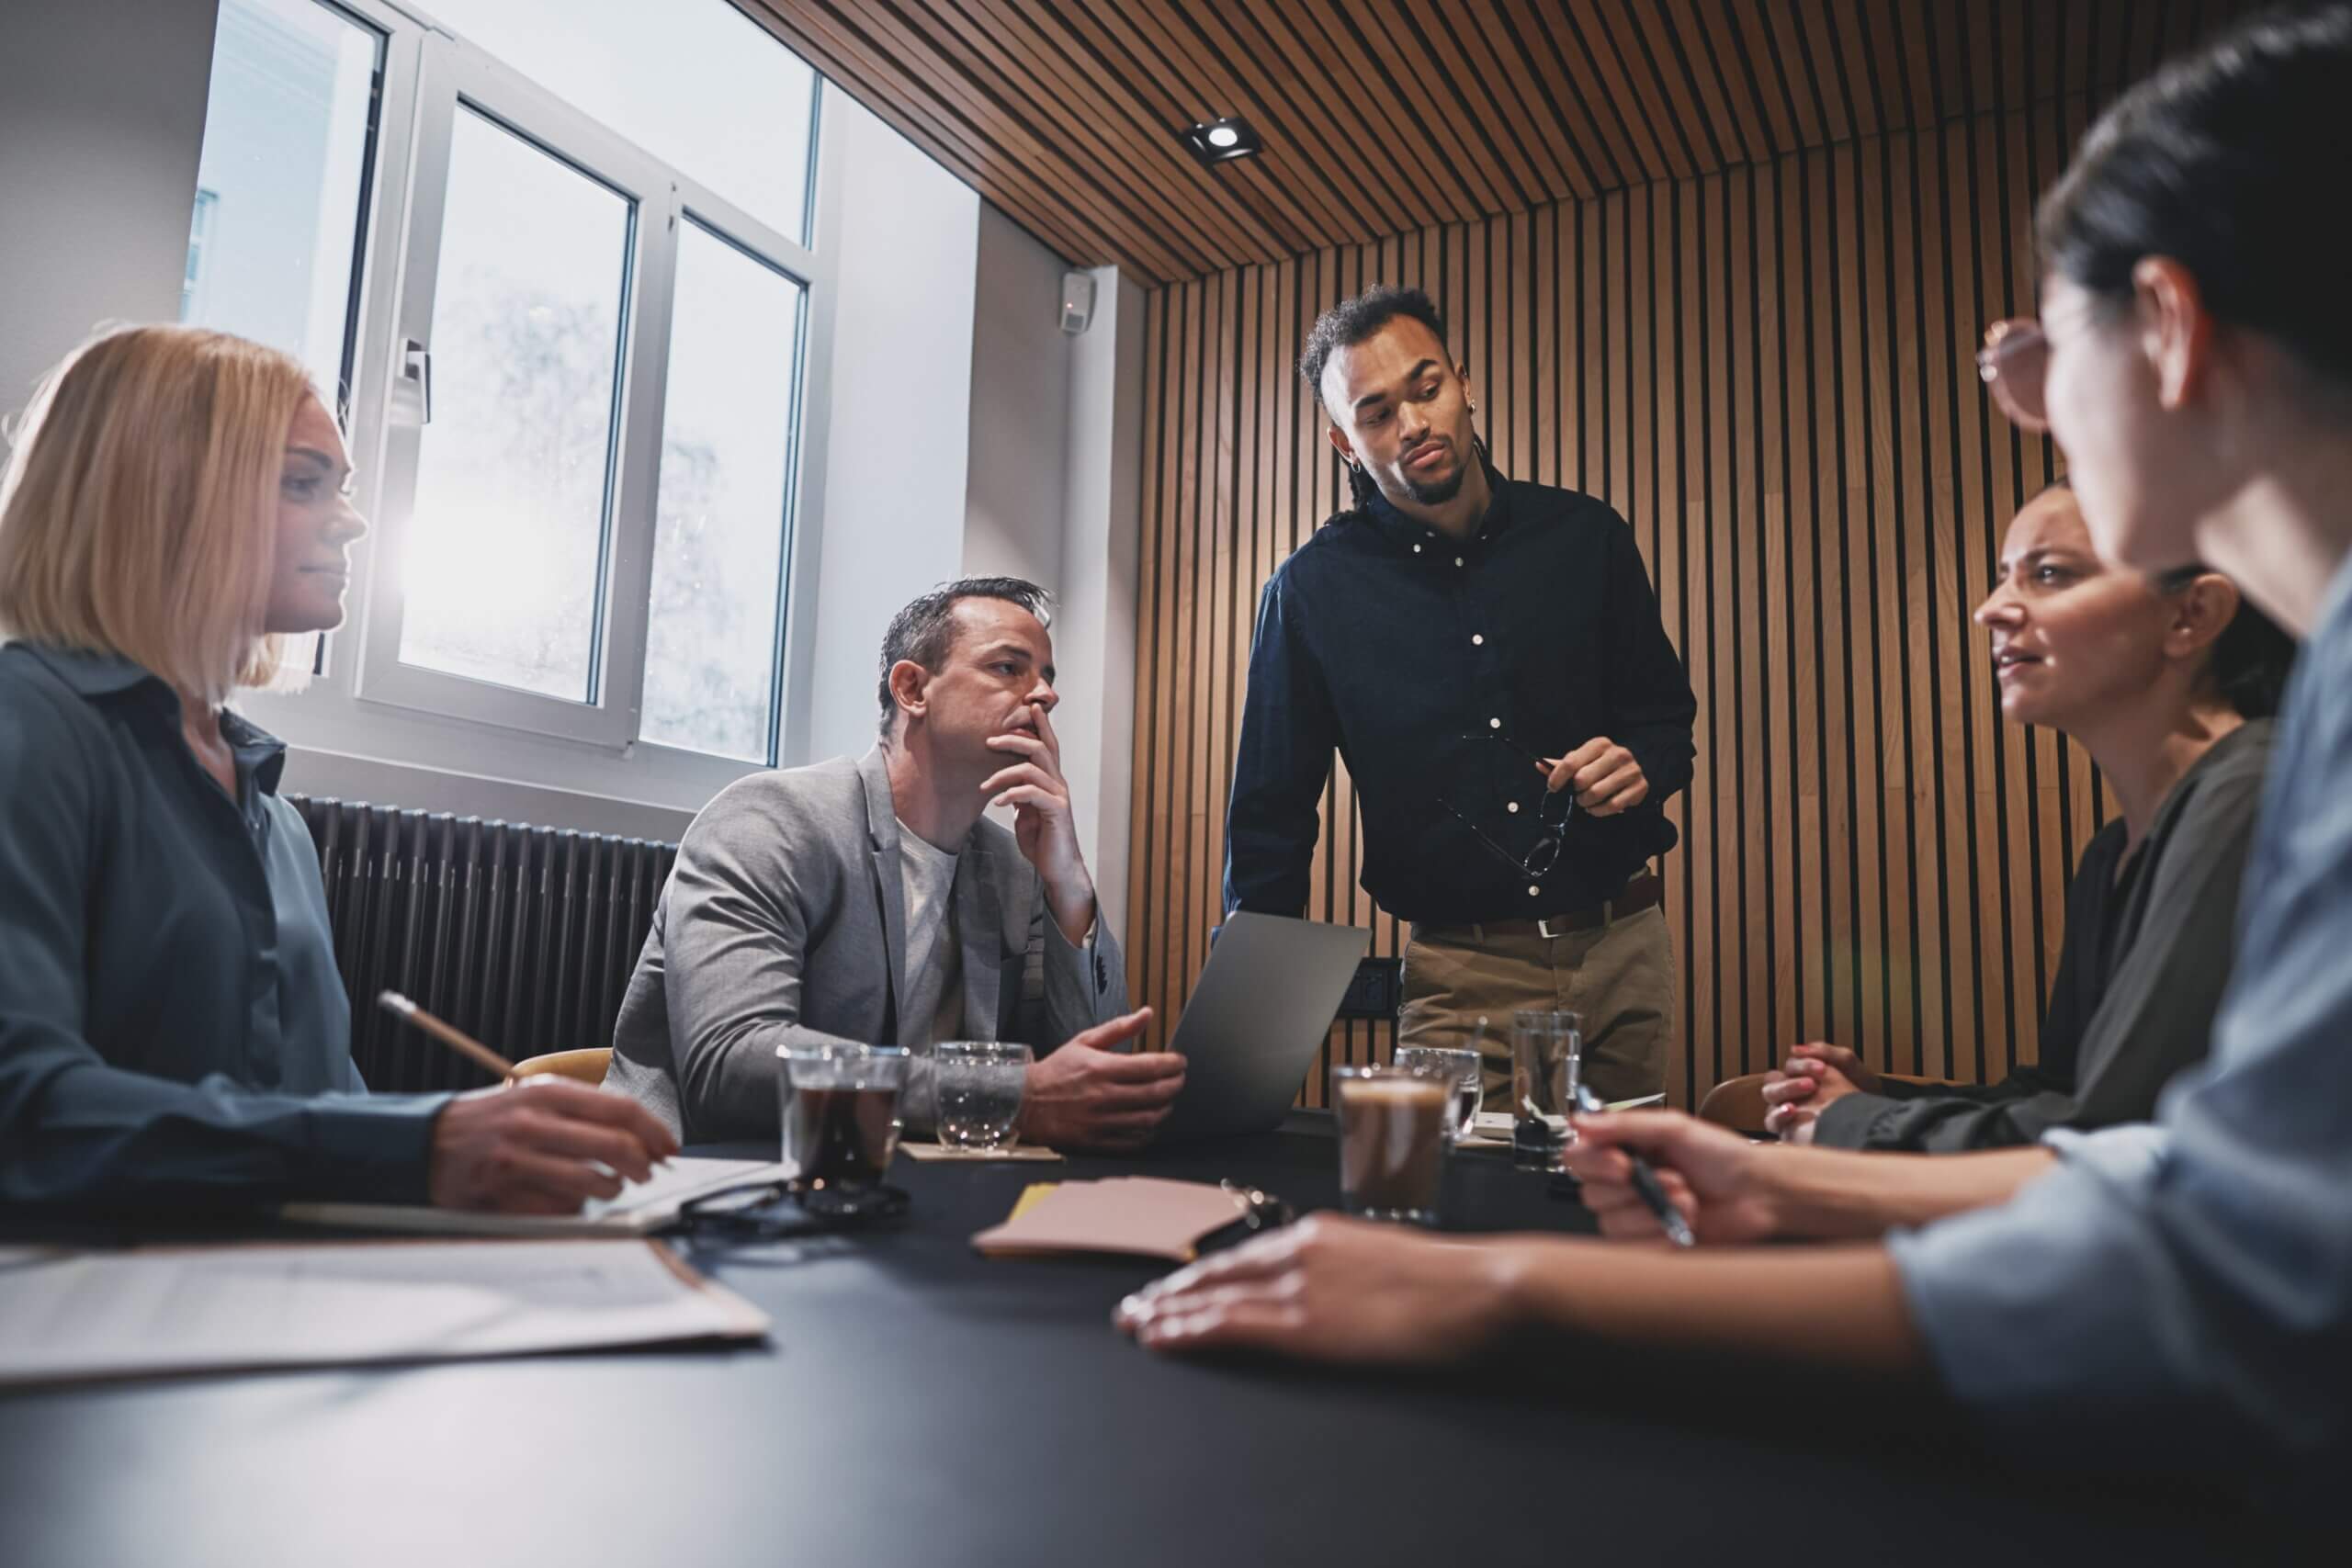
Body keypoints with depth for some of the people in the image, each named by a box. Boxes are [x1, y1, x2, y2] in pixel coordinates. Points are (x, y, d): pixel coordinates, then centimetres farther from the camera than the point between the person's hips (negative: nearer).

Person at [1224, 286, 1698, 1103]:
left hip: (1623, 951, 3)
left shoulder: (1587, 536, 2)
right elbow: (1271, 812, 0)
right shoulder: (1313, 589, -4)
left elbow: (1666, 710, 14)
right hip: (1459, 974, -2)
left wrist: (1641, 764, -10)